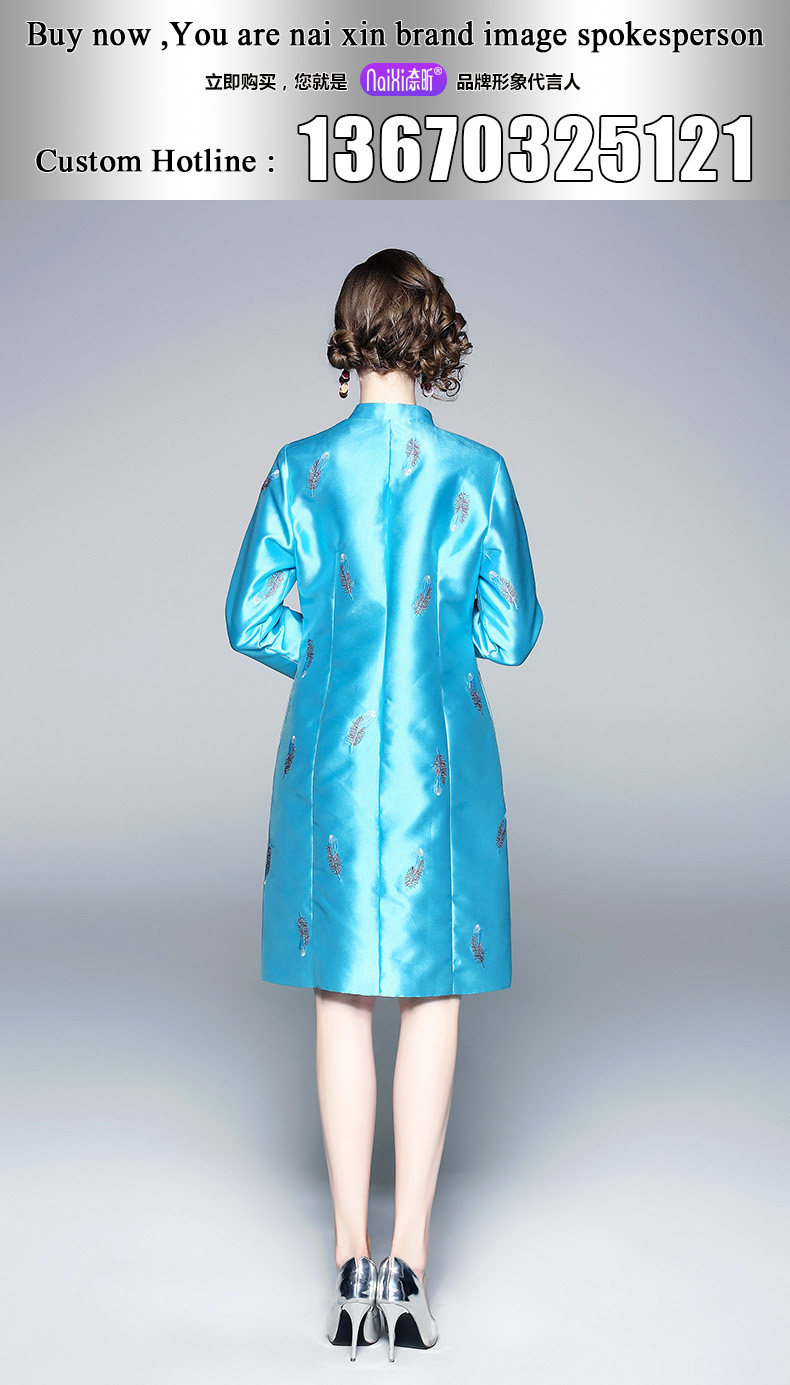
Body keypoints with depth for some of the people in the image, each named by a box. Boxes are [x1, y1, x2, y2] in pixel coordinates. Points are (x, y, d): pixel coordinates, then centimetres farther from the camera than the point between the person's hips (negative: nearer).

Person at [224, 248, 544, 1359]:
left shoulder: (303, 467, -2)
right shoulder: (477, 470, -3)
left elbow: (252, 618, -1)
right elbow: (513, 633, -1)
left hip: (332, 749, 1)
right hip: (444, 756, -1)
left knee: (342, 999, 9)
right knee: (433, 996, 7)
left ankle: (352, 1260, 15)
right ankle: (409, 1261, 8)